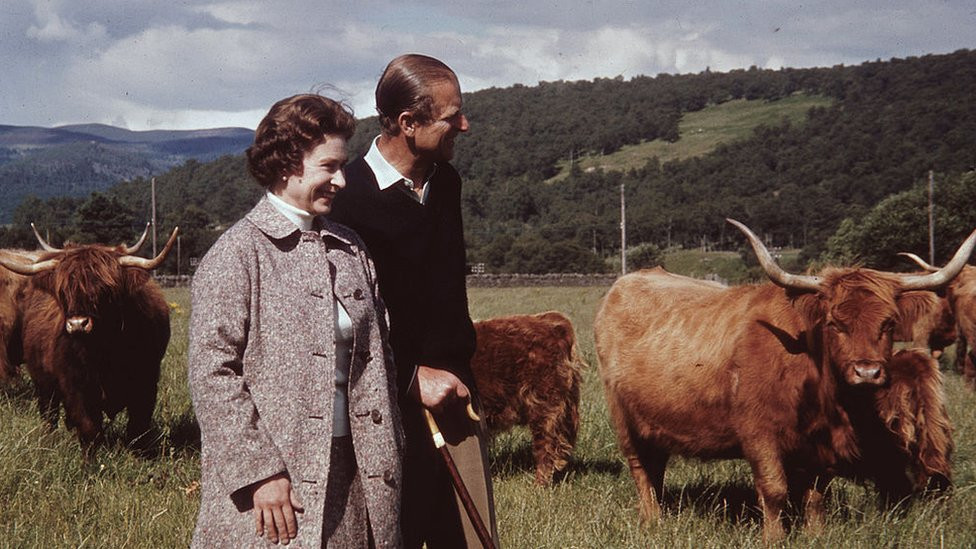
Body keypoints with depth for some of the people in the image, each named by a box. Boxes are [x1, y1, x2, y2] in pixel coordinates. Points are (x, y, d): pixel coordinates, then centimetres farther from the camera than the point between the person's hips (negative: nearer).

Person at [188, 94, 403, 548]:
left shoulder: (350, 249, 12)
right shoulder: (238, 253, -7)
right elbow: (211, 374, -12)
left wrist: (386, 458, 9)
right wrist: (260, 472, -16)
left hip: (347, 473, 6)